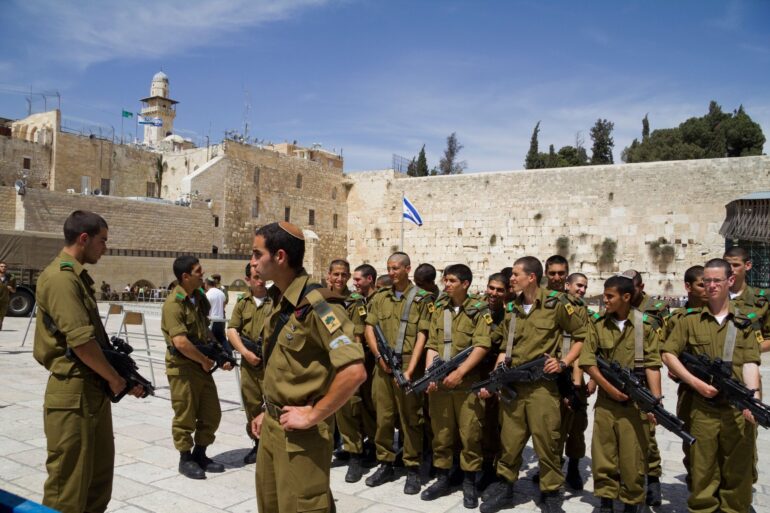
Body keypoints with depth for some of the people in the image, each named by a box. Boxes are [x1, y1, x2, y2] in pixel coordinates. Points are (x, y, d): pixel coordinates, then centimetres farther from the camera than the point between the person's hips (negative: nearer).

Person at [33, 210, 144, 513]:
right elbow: (81, 341, -23)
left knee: (100, 471, 20)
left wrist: (114, 376, 9)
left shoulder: (78, 276, 15)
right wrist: (115, 379, -11)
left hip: (95, 389, 10)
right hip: (73, 393, -10)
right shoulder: (60, 278, -17)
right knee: (69, 478, 2)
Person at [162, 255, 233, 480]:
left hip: (202, 364, 8)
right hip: (182, 367, -8)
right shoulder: (174, 303, -19)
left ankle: (200, 454, 30)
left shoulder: (199, 297, 8)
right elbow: (181, 342, -27)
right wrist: (204, 360, -14)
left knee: (211, 414, 13)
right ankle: (185, 459, 22)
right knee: (185, 416, 5)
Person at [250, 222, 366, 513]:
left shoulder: (316, 305, -23)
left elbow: (354, 372, -32)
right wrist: (268, 412, 14)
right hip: (272, 425, 9)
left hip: (300, 432, -9)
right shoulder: (280, 302, 6)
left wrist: (313, 416, -24)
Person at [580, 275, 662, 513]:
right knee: (602, 452, 6)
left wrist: (656, 401, -13)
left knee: (633, 454, 4)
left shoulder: (645, 325, -2)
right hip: (605, 399, 2)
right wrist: (609, 388, -9)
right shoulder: (598, 325, 4)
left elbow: (652, 365, -6)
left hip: (636, 400, -2)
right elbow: (587, 361, -1)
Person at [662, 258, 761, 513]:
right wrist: (696, 383, -9)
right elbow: (668, 354, 2)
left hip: (738, 408, 1)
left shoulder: (745, 322, 8)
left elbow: (750, 363, -2)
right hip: (701, 408, -1)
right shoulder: (690, 320, 5)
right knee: (702, 469, 7)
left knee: (737, 470, 8)